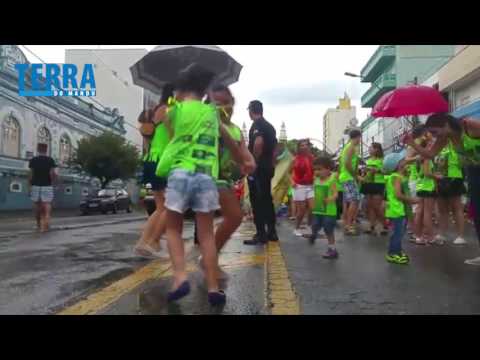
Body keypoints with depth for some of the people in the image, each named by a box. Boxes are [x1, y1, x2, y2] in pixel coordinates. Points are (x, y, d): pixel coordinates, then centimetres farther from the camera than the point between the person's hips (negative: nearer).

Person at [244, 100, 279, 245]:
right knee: (267, 199, 14)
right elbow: (274, 147, 20)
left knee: (257, 202, -5)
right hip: (268, 167, 9)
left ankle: (261, 235, -3)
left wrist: (253, 161, -18)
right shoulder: (270, 126, 16)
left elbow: (258, 142, -28)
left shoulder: (257, 125, -11)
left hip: (257, 168, -9)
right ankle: (271, 232, 19)